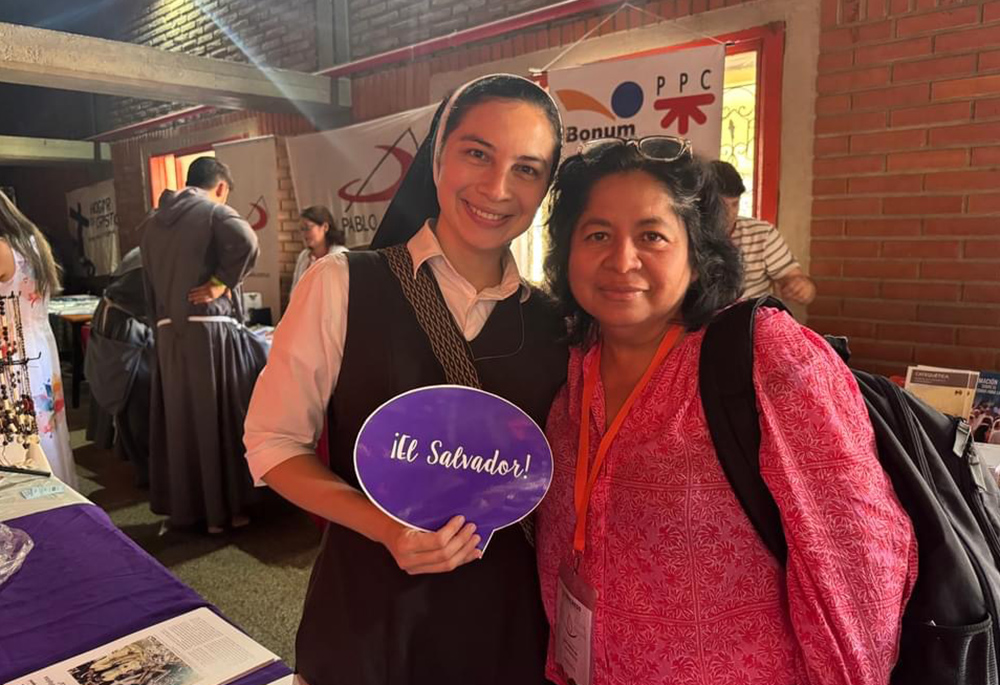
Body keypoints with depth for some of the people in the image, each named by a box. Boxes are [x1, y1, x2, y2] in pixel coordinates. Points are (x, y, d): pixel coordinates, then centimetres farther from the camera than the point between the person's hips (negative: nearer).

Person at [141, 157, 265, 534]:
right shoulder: (215, 212, -4)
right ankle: (228, 507, 14)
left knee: (181, 422, 13)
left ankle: (188, 507, 23)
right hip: (213, 331, -6)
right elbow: (246, 243, -26)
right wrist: (219, 284, -14)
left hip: (170, 334, 6)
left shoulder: (152, 222, 16)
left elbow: (150, 285, 18)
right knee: (224, 420, 5)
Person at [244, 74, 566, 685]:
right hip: (369, 607, -2)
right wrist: (383, 526, -19)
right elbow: (274, 442, -6)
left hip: (504, 614, 3)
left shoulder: (551, 324, -3)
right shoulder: (342, 286, -11)